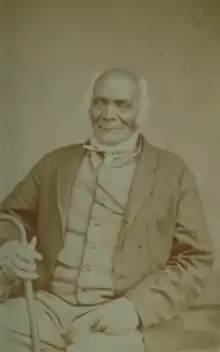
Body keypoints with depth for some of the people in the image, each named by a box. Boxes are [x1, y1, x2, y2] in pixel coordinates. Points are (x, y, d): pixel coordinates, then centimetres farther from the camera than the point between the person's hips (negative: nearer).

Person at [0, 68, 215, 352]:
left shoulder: (173, 172, 6)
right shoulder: (55, 163, 14)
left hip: (118, 316, -2)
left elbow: (195, 259, 2)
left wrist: (137, 306, -12)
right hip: (46, 303, 3)